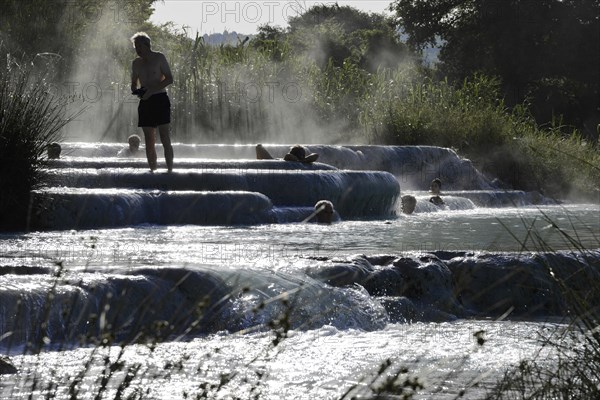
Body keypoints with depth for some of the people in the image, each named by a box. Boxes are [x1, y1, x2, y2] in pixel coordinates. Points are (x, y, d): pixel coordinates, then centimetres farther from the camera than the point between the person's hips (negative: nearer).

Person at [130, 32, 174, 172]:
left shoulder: (159, 58, 0)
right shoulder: (136, 63, 14)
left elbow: (169, 79, -5)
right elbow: (134, 83, 22)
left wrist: (152, 90, -14)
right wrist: (136, 90, -3)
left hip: (160, 99, -5)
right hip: (145, 102, 5)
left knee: (165, 137, -10)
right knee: (149, 140, 2)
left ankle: (170, 169, -11)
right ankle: (153, 171, 5)